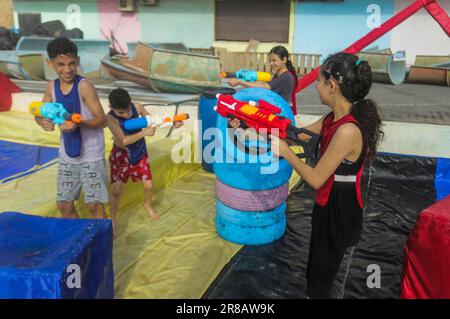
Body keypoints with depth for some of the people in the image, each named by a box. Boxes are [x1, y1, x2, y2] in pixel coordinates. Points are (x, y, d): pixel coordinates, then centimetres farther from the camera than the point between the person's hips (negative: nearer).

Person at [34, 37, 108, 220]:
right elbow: (38, 113, 9)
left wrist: (78, 122, -34)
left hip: (91, 155, -6)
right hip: (67, 154, 6)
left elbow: (102, 120, -17)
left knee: (94, 204, 0)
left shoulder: (84, 86, -17)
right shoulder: (52, 86, 1)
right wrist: (42, 121, -15)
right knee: (63, 204, 14)